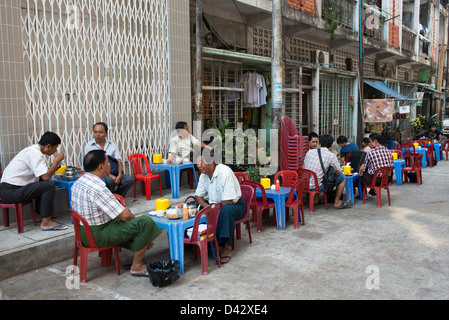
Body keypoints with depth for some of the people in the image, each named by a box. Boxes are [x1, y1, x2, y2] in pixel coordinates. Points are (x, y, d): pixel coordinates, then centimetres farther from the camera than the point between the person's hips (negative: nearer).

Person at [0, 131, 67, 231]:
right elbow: (46, 176, -23)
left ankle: (41, 214, 26)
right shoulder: (35, 154, -17)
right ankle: (46, 222, -13)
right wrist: (57, 160, -13)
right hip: (11, 192, -11)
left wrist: (53, 167, 6)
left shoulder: (33, 149, 13)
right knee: (49, 185, -20)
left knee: (41, 184, 25)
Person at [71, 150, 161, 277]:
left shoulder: (77, 183, 3)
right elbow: (125, 216, -24)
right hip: (98, 235, -10)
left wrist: (121, 209, 10)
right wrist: (132, 216, 0)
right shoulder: (98, 188, -27)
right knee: (146, 222, -14)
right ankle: (137, 266, -2)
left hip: (84, 232, 10)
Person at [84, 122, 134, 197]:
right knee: (110, 181, -35)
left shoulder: (112, 144, 13)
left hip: (114, 173, 4)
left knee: (130, 179, -21)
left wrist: (119, 175, -15)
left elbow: (119, 161, 4)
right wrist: (110, 176, -18)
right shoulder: (88, 146, 3)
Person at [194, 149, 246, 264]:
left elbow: (228, 201, -28)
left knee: (225, 210, -40)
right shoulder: (204, 175, -1)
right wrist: (206, 206, -16)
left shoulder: (225, 172, -25)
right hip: (214, 204, 7)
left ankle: (227, 247, -30)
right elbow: (198, 196, 5)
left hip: (235, 205, -7)